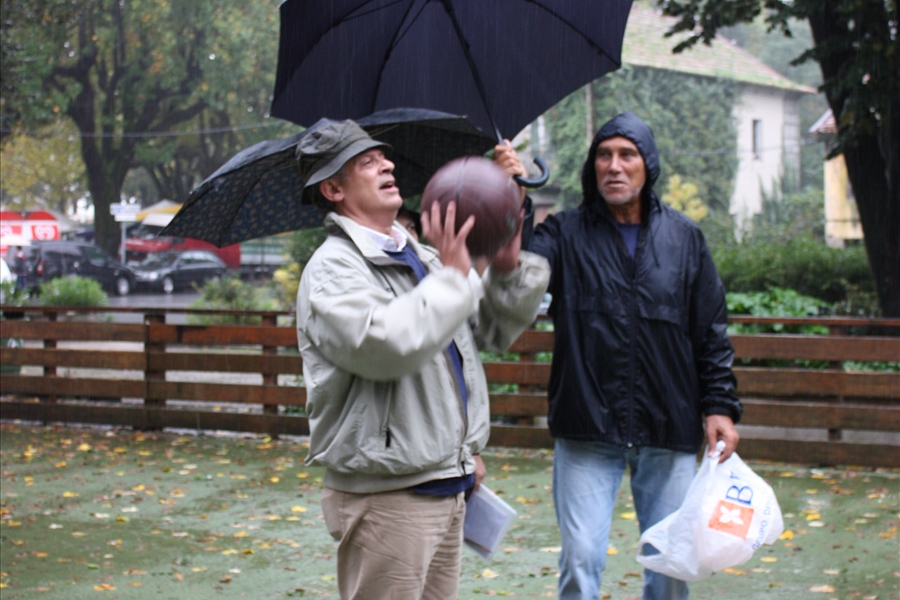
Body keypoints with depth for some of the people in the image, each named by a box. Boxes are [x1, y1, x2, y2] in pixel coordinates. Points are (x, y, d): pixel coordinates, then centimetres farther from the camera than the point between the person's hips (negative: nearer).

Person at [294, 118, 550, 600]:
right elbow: (386, 346, -29)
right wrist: (451, 277, -20)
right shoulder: (333, 268, -11)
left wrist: (507, 270, 4)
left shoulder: (421, 255, 16)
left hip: (448, 486, 8)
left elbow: (494, 330, 22)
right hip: (385, 498, -8)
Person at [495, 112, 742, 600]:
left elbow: (712, 333, 10)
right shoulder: (566, 234, 3)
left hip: (670, 432, 2)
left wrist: (720, 405, 3)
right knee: (581, 559, -4)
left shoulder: (684, 238, 8)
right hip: (587, 431, -2)